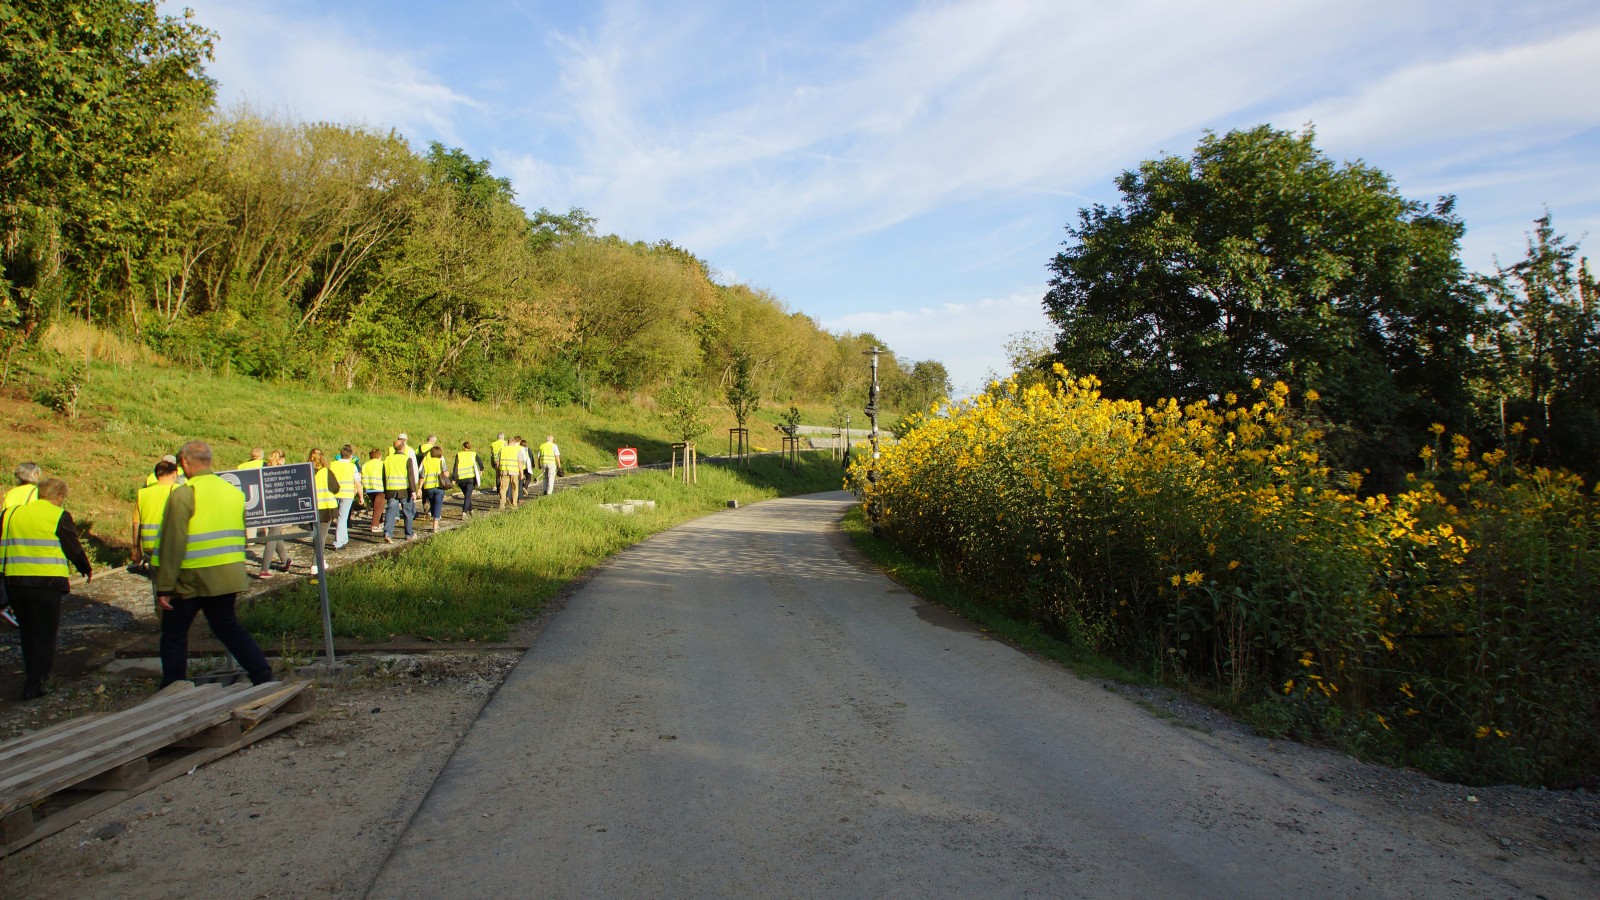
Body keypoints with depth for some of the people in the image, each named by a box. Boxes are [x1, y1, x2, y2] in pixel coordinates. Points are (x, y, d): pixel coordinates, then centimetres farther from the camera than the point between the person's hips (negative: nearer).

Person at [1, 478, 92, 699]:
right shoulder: (59, 516, -6)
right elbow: (74, 549, -3)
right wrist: (87, 571, 13)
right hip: (46, 583, -5)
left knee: (27, 633, 20)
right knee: (44, 635, 3)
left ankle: (32, 676, 30)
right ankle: (34, 685, 0)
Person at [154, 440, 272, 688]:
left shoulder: (183, 494, -12)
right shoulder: (234, 491, 8)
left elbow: (172, 544, -14)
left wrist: (164, 587, -9)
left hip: (192, 579, -6)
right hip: (228, 576, 6)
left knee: (174, 633, 11)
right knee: (227, 625, 18)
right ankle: (263, 675, 9)